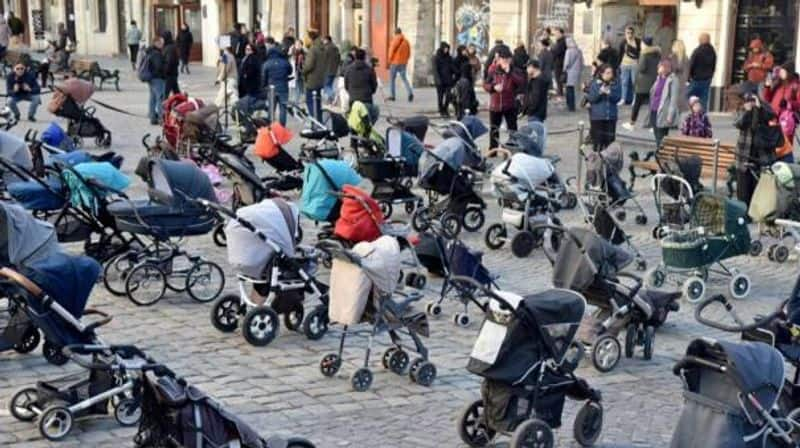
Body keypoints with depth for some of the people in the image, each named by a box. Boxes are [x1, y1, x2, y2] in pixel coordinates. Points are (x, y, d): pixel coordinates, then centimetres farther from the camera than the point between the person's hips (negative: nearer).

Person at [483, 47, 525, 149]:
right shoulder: (493, 70, -3)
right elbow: (485, 85, 0)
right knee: (494, 129, 14)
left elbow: (522, 82, -21)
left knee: (512, 128, 2)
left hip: (510, 105, -1)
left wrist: (509, 72, -26)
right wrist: (493, 87, -20)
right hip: (495, 105, 1)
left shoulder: (513, 71, -5)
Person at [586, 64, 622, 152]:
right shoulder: (595, 83, -5)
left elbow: (618, 98, -4)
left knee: (609, 138, 5)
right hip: (597, 116, -2)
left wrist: (609, 93, -21)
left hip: (611, 116, 2)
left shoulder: (616, 84, 1)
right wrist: (600, 92, -22)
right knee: (598, 138, 1)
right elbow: (590, 98, -8)